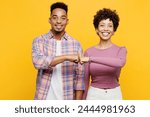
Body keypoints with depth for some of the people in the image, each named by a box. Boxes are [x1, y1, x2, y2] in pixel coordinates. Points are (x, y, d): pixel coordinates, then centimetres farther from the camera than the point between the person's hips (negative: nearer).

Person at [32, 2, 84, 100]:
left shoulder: (75, 44, -1)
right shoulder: (39, 41, -3)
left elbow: (80, 76, 0)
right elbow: (38, 62, -22)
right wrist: (66, 57, -28)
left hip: (67, 98, 1)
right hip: (44, 98, 0)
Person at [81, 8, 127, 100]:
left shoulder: (121, 50, -5)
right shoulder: (89, 52, -2)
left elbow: (120, 63, -31)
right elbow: (86, 80, 3)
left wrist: (91, 59, -33)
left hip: (114, 95, 0)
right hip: (94, 95, 1)